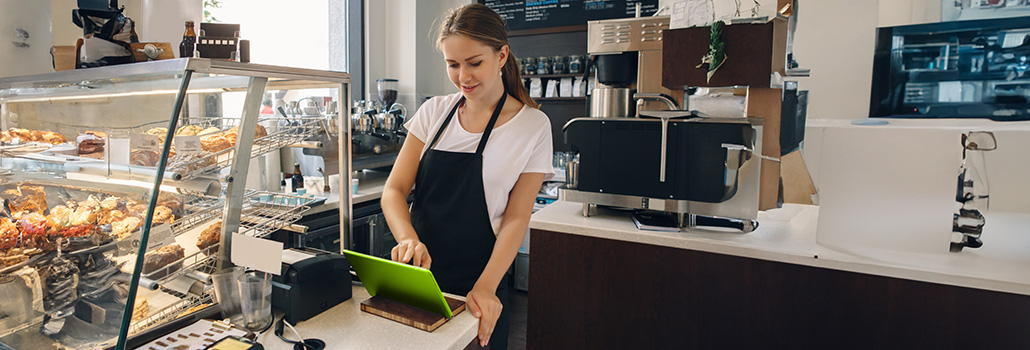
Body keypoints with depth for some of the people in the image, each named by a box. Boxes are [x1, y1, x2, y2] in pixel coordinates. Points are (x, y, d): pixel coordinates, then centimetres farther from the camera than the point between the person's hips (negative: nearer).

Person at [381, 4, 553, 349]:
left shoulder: (533, 126, -6)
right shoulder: (434, 111, 2)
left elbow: (516, 218, -7)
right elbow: (394, 190, 0)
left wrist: (486, 287, -18)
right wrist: (408, 238, -20)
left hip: (475, 290, -2)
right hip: (417, 274, 3)